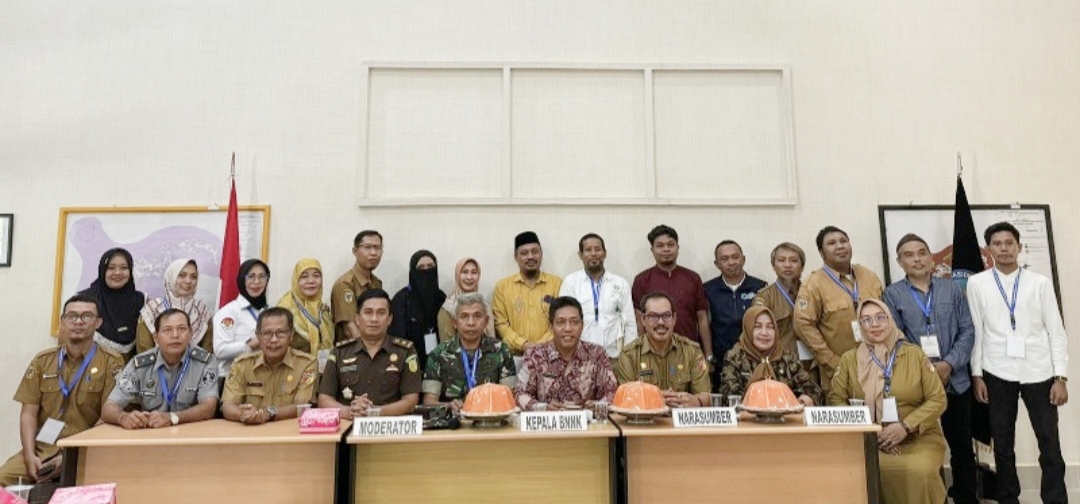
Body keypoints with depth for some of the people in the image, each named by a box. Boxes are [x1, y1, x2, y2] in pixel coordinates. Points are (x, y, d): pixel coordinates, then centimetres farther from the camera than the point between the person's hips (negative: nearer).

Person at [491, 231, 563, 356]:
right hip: (514, 355, 0)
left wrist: (542, 345, -10)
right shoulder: (502, 286, 9)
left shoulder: (557, 283, 7)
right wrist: (523, 344, -8)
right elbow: (500, 323, 3)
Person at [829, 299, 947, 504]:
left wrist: (906, 427, -11)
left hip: (919, 438, 1)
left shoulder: (915, 354, 5)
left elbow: (938, 399, 2)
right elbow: (836, 399, 5)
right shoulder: (849, 359, 6)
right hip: (868, 441, 0)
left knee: (918, 472, -31)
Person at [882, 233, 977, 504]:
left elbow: (967, 331, 2)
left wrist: (949, 364, -10)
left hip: (956, 381, 3)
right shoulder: (893, 294, -1)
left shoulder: (952, 289, 7)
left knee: (962, 446, 12)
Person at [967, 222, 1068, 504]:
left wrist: (1061, 377, -3)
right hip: (997, 374, 0)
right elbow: (976, 331, 1)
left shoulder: (1040, 283, 3)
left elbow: (1056, 332, 2)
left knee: (1050, 445, 5)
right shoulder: (977, 283, 1)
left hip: (1038, 372, 0)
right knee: (1003, 445, 10)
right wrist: (977, 375, -2)